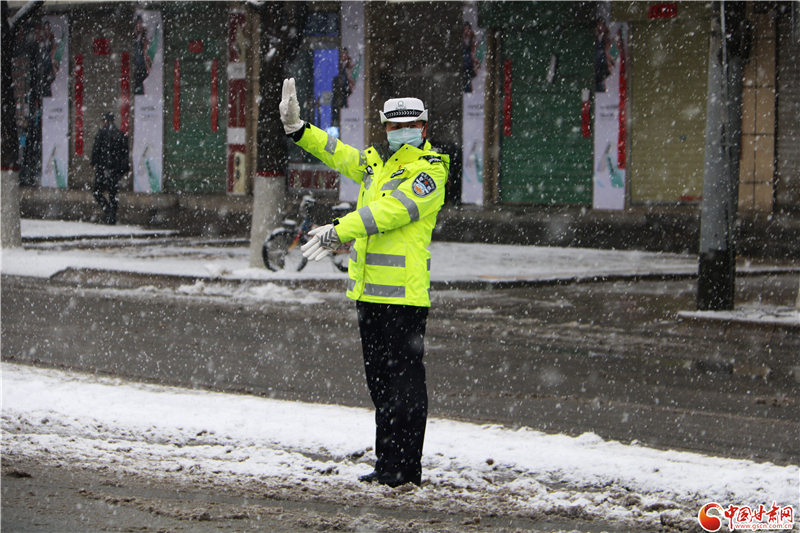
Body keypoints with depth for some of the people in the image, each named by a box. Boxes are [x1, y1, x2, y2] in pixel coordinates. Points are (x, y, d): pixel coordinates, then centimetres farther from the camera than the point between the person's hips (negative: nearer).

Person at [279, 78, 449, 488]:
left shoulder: (429, 172, -9)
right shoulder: (376, 161, 16)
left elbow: (393, 210, -19)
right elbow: (338, 154, 18)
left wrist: (341, 230, -24)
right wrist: (297, 128, 5)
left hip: (404, 293, -9)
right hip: (369, 291, 9)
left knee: (405, 378, -6)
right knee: (379, 378, 13)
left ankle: (407, 468, -3)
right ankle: (387, 464, 20)